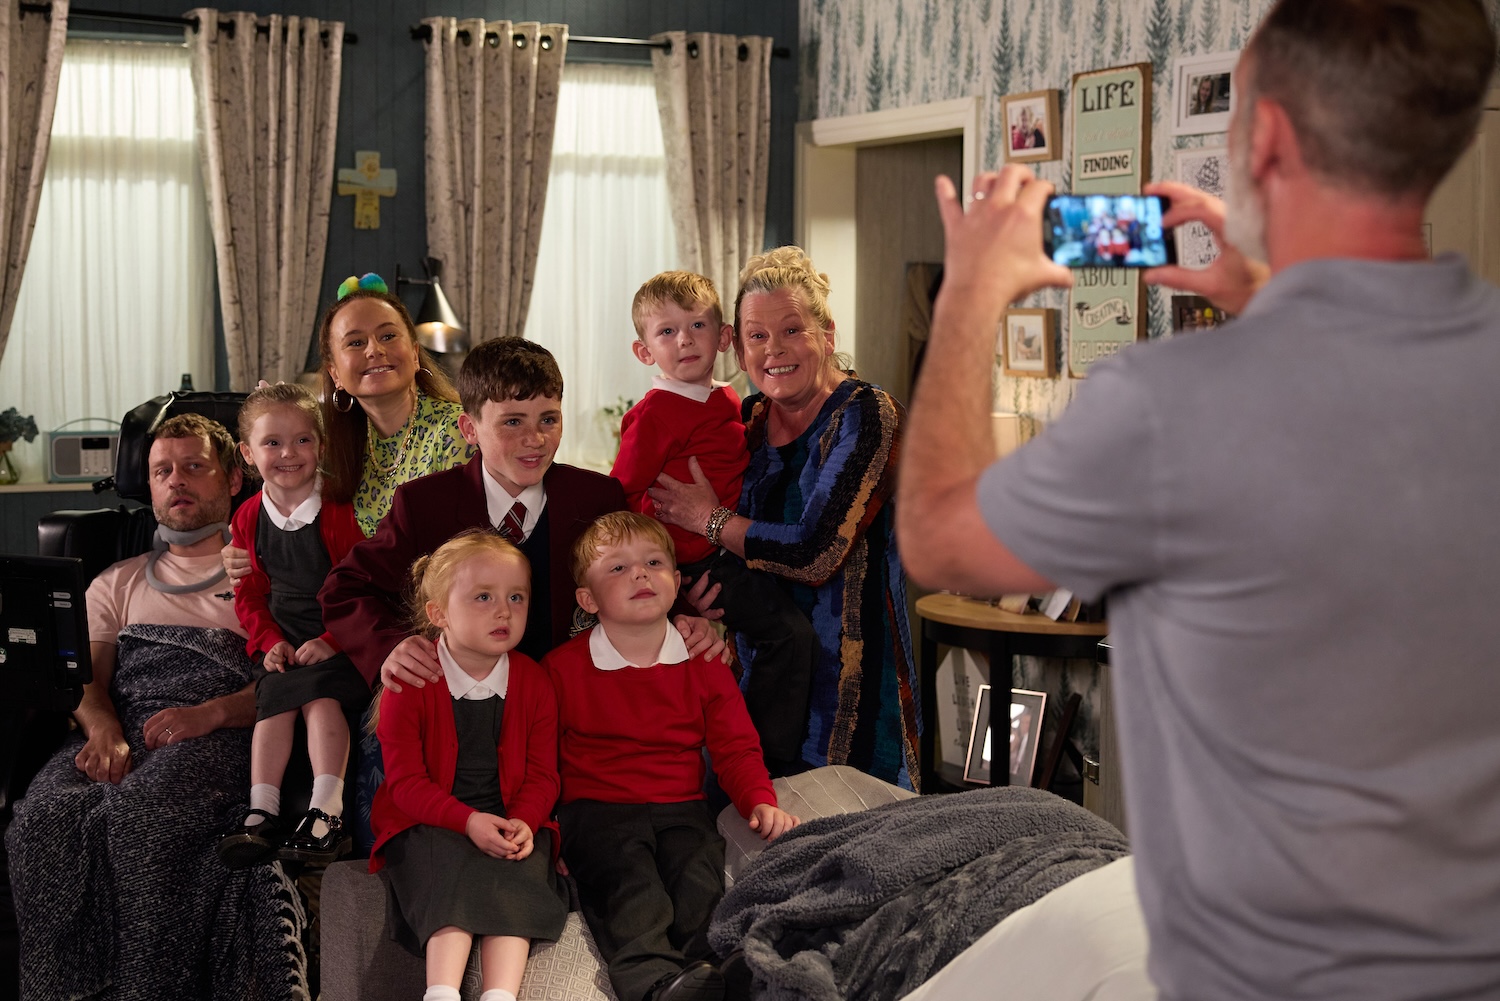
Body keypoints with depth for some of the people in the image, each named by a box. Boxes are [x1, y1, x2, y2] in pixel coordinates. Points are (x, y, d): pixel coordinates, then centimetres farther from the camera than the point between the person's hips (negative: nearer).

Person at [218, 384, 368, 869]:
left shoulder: (339, 511, -7)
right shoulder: (249, 517, 8)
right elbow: (250, 592, 14)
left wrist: (331, 641, -15)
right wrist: (270, 641, -2)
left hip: (336, 640, -4)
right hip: (283, 641, 4)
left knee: (320, 697, -27)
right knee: (274, 701, -18)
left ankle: (326, 813, -30)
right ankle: (262, 814, -21)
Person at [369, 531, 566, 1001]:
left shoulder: (534, 682, 3)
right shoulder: (409, 682, -6)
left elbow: (541, 775, 5)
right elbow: (406, 781, -9)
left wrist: (524, 822, -18)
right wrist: (468, 821, -24)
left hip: (511, 822, 3)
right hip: (428, 822, -2)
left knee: (519, 875, -25)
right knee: (449, 872, -29)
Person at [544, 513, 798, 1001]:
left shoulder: (703, 664, 11)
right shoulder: (562, 668, 4)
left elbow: (736, 748, 14)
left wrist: (760, 800, -3)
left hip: (680, 807, 4)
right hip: (596, 809, -4)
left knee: (700, 874, -25)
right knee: (631, 877, -31)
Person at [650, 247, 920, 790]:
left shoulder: (866, 414, -13)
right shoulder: (752, 419, 7)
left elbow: (817, 553, -21)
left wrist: (711, 520, -8)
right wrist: (720, 569, -9)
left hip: (849, 664, -6)